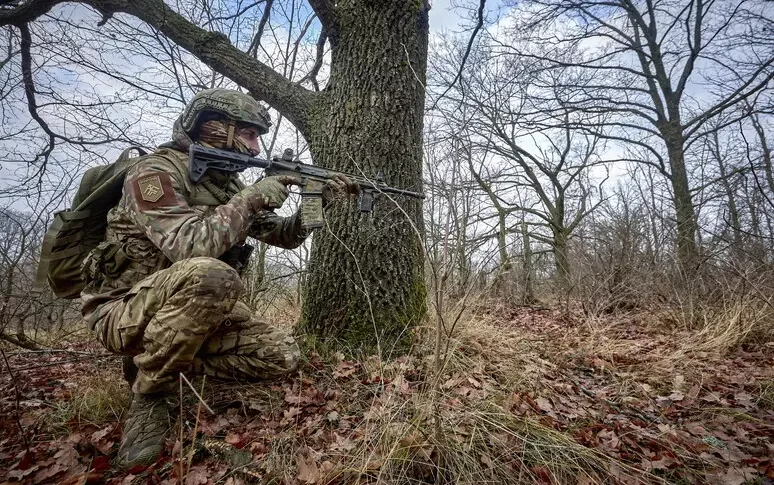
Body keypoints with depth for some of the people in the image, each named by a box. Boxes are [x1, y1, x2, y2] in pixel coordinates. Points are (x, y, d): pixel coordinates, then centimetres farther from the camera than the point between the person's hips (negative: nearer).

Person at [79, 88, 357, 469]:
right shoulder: (156, 171, -17)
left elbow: (284, 235, 9)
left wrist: (316, 202, -7)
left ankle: (169, 359, 6)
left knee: (281, 356, -10)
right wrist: (253, 198, -26)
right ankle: (151, 394, -15)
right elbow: (190, 247, -33)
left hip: (191, 306, 7)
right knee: (211, 276, -40)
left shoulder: (229, 184, 7)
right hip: (123, 311, -6)